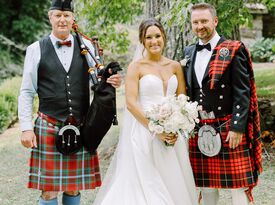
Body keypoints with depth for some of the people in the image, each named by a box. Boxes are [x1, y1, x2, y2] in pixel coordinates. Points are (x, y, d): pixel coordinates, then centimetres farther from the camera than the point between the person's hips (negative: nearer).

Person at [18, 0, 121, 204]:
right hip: (48, 126, -2)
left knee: (74, 188, 9)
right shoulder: (36, 49, 1)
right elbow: (27, 92, 2)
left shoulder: (87, 47, 7)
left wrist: (112, 83, -9)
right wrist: (26, 128, -4)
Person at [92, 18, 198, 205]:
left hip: (172, 133, 4)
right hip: (144, 131, -4)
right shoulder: (136, 67, -2)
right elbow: (131, 103, -10)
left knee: (173, 183, 6)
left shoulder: (175, 66, 11)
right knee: (145, 184, -4)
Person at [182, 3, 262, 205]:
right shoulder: (189, 53, 12)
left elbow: (242, 92, -9)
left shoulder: (233, 50, -5)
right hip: (198, 130, 5)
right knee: (206, 186, 12)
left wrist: (237, 127, -16)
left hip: (228, 128, -5)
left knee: (238, 186, -1)